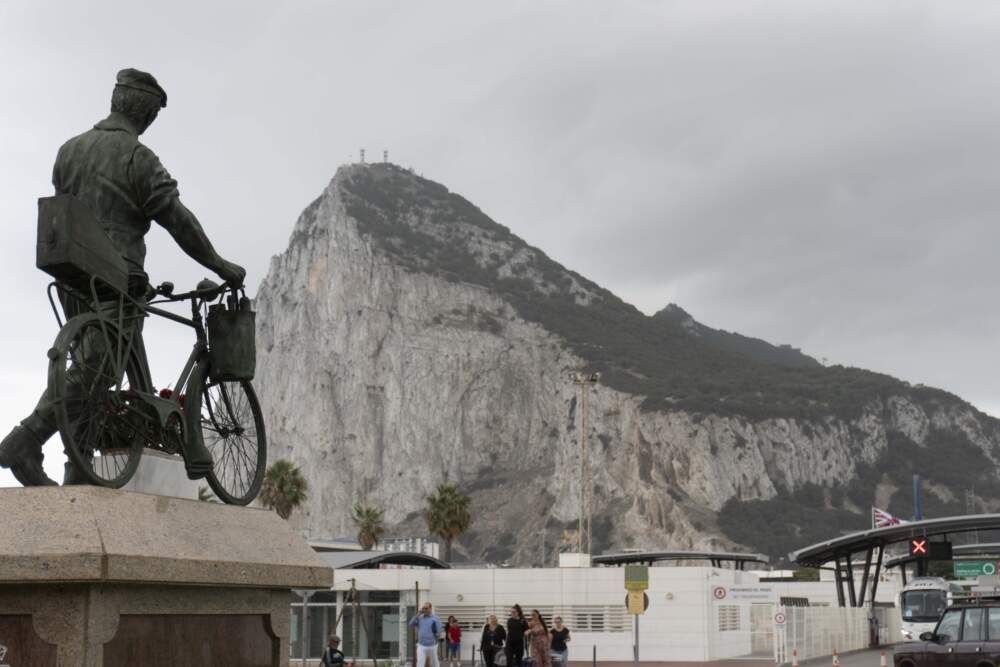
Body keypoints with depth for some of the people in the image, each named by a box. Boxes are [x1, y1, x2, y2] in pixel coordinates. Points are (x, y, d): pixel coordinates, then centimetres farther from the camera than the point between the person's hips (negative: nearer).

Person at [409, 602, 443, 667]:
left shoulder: (435, 618, -7)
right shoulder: (420, 618, 5)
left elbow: (438, 632, -9)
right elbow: (411, 624, -9)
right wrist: (419, 614, -11)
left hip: (432, 646, -2)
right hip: (421, 646, 2)